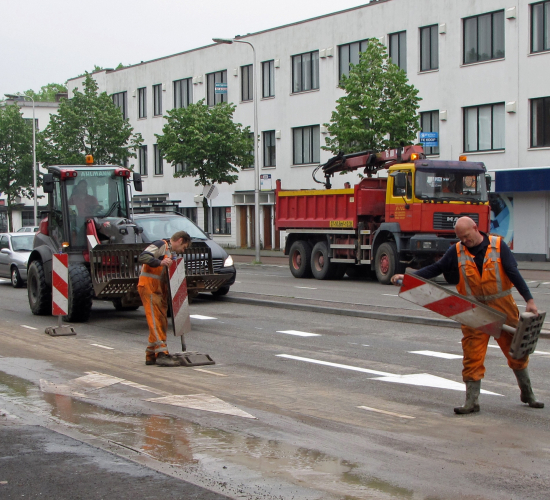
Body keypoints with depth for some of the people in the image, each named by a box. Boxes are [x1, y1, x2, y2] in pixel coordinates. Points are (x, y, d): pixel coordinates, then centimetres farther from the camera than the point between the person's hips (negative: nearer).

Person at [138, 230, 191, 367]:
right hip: (149, 286, -10)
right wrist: (160, 262, -32)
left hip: (159, 290, 10)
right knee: (156, 321, -13)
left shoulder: (169, 252, 25)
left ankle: (151, 355, 14)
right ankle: (162, 354, -17)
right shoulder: (160, 245, -5)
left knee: (162, 322, 9)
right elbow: (142, 257, -21)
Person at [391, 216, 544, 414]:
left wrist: (529, 299, -15)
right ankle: (472, 402, 3)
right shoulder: (457, 251, 1)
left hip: (502, 308, -1)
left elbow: (514, 273, -8)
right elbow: (436, 268, 4)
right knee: (472, 355, -4)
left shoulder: (498, 246, -5)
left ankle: (527, 394, 29)